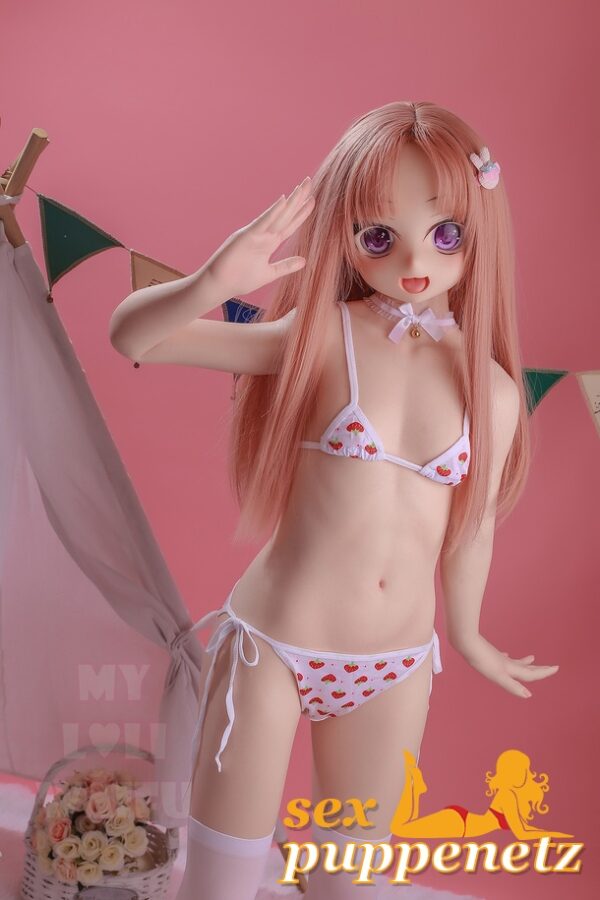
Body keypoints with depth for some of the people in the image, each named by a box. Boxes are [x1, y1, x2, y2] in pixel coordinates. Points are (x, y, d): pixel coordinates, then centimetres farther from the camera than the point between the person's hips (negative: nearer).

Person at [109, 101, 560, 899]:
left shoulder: (493, 391, -3)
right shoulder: (318, 337, -11)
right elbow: (129, 336, -14)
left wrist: (468, 637, 22)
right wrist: (211, 283, -34)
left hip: (395, 673, 3)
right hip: (272, 651, -2)